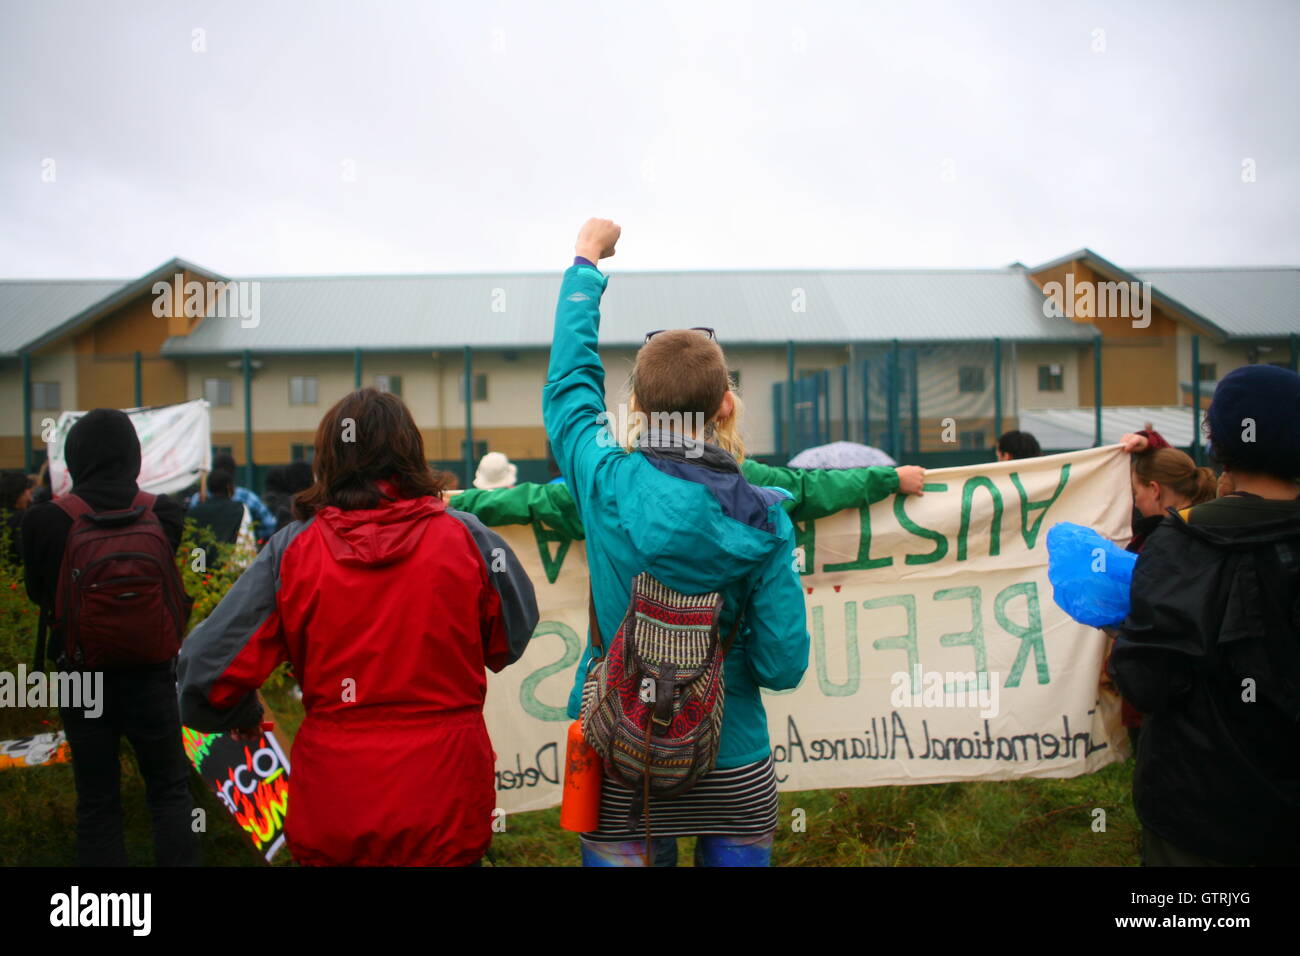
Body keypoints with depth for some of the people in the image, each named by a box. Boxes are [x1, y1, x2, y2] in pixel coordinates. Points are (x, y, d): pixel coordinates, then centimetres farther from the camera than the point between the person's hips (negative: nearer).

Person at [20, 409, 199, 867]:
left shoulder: (45, 520, -13)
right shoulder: (163, 513, -13)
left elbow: (38, 593, 2)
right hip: (149, 673, 0)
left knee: (96, 803, 13)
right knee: (169, 791, 14)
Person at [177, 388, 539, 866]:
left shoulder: (293, 550, -9)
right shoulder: (467, 539, -8)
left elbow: (207, 670, -8)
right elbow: (511, 643, 5)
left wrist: (243, 717, 13)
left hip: (332, 818, 0)